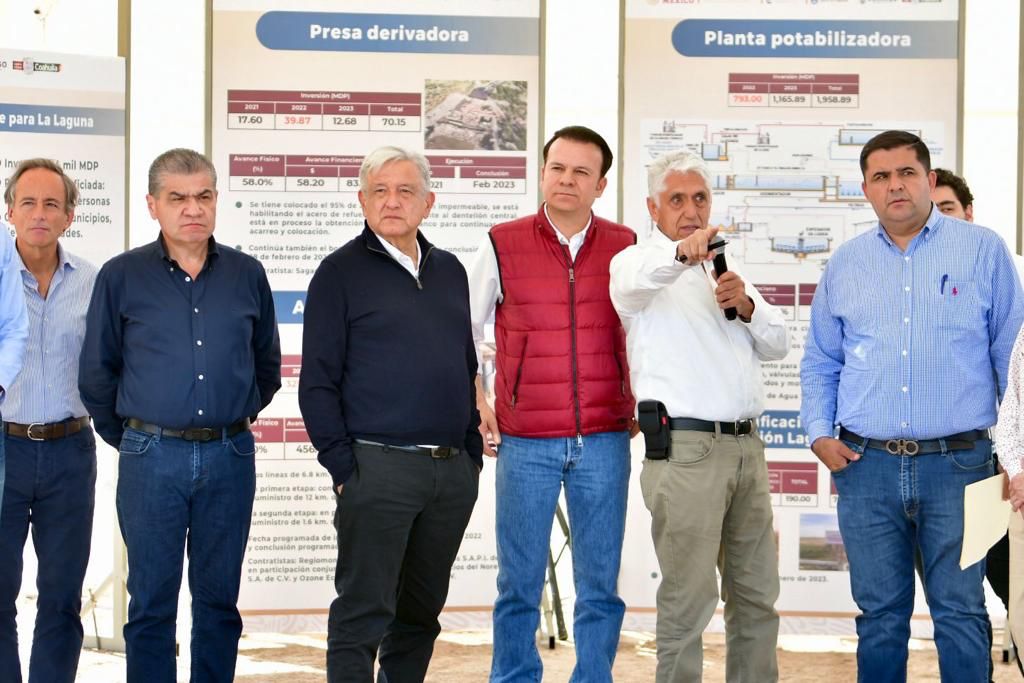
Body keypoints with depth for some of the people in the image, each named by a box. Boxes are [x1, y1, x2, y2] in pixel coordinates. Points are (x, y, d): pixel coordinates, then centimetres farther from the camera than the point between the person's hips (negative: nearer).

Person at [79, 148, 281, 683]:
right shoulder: (121, 277, -1)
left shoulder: (247, 275, 5)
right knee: (151, 603, 3)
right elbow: (96, 373, 7)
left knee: (219, 599, 9)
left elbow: (267, 363, 18)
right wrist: (126, 436, 11)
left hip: (229, 457, 2)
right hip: (152, 458, -2)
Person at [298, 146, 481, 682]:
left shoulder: (450, 271, 15)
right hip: (378, 469, -6)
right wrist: (343, 467, -11)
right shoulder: (342, 272, -3)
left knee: (421, 612, 13)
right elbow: (317, 382, -6)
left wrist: (473, 453, 13)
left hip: (453, 472, 6)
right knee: (362, 613, -4)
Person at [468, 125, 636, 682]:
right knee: (519, 583, 4)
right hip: (524, 442, -1)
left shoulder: (625, 247, 5)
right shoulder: (503, 245, 0)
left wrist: (641, 402, 9)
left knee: (600, 584, 5)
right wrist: (476, 403, 2)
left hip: (604, 441, 1)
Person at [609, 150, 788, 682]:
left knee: (757, 592, 11)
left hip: (746, 443, 7)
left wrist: (746, 306, -6)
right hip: (686, 447, -7)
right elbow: (634, 281, -26)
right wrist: (682, 252, -47)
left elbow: (777, 344, 15)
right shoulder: (639, 264, 0)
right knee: (689, 597, -6)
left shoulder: (724, 271, 21)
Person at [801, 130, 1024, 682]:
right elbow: (819, 362, 17)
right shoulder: (845, 263, 11)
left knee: (961, 614, 2)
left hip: (957, 464, -2)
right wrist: (819, 432, 4)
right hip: (866, 466, 3)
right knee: (879, 615, 9)